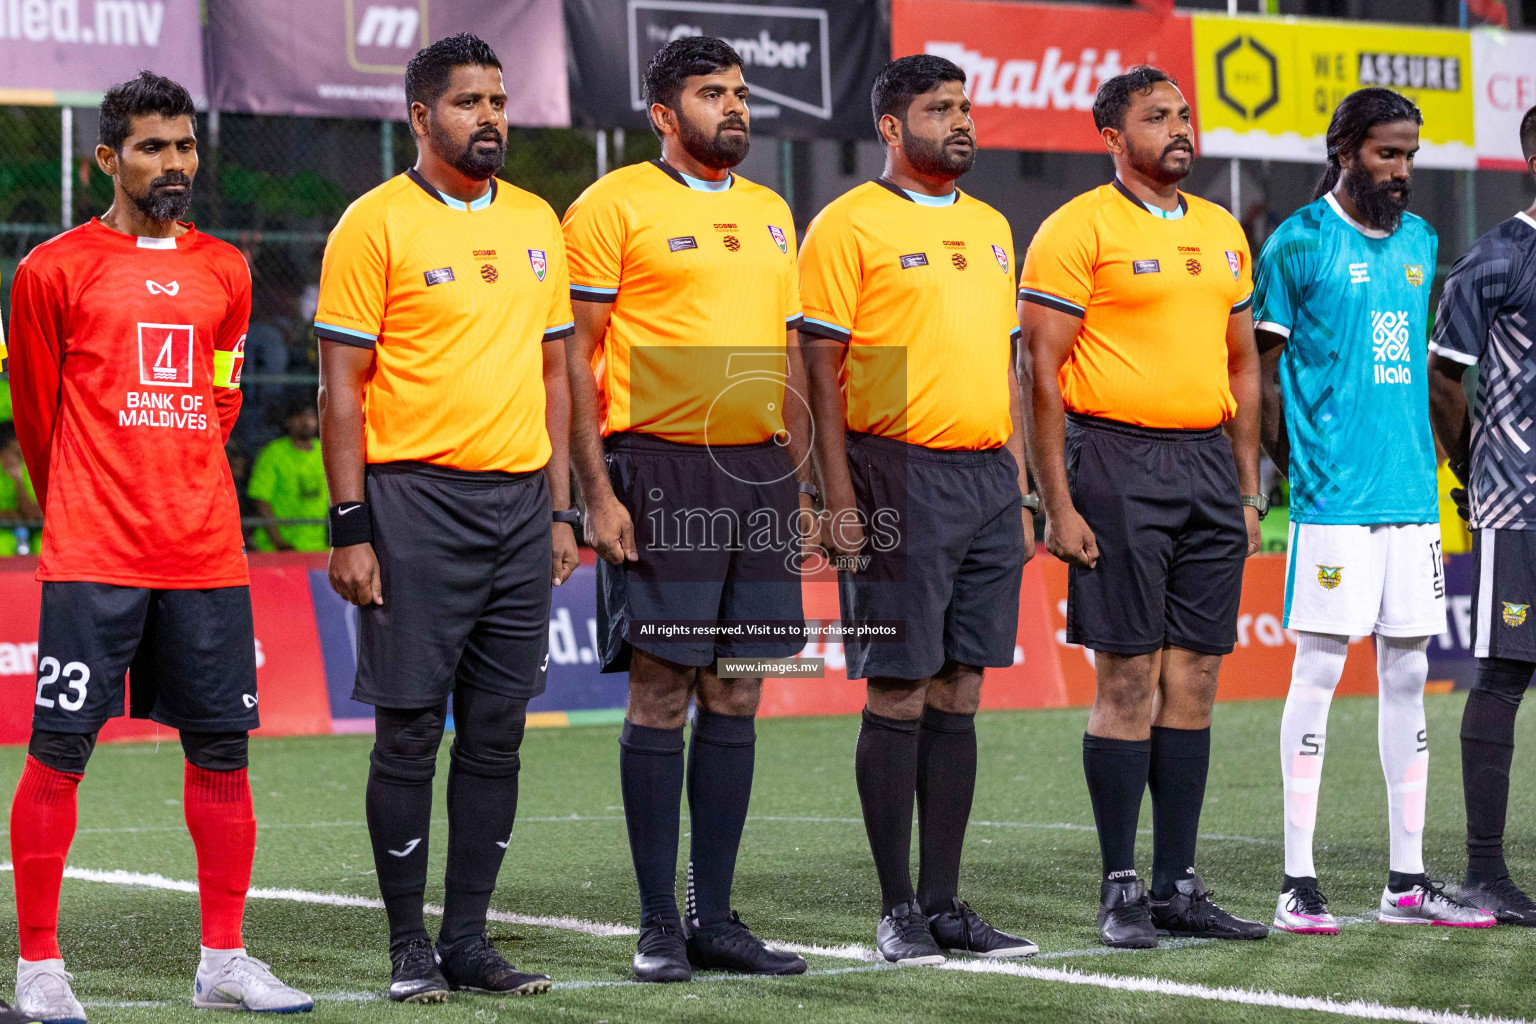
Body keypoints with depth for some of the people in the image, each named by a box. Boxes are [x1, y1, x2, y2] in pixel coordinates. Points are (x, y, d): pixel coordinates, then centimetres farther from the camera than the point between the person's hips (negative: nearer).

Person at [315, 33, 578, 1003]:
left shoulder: (536, 222, 12)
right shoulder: (377, 223, -4)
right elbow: (343, 385, -6)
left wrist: (560, 511, 11)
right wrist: (351, 528, -12)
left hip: (520, 502, 5)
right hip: (417, 497, -5)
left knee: (497, 733, 6)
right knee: (410, 731, -1)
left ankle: (470, 938, 13)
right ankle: (410, 945, 7)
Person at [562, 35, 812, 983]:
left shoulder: (771, 213, 16)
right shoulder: (616, 205, -3)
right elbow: (576, 358, -6)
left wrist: (798, 482, 13)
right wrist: (597, 493, -13)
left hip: (760, 473, 6)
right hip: (662, 470, -6)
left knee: (736, 698, 7)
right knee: (661, 697, -4)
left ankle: (716, 917, 13)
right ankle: (659, 923, 3)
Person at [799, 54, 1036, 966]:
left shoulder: (991, 228, 16)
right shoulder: (851, 225, -4)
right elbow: (822, 369, -7)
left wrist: (1019, 491, 15)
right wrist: (840, 500, -13)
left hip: (988, 479, 6)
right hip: (900, 479, -6)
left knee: (959, 696, 7)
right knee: (898, 698, -3)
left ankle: (945, 903, 12)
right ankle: (899, 910, 3)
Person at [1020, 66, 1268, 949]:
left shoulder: (1223, 234, 15)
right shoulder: (1081, 230, -5)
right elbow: (1044, 372, -8)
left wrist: (1248, 490, 14)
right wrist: (1058, 504, -13)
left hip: (1209, 461, 6)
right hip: (1118, 460, -6)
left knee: (1194, 679, 6)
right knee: (1128, 681, -5)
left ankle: (1179, 885, 12)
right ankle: (1122, 889, 3)